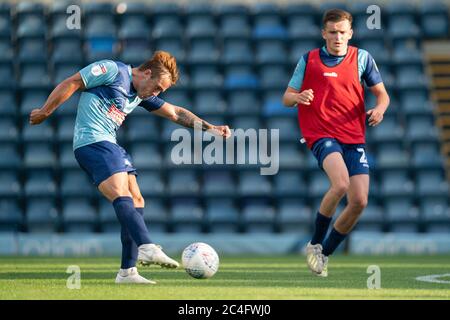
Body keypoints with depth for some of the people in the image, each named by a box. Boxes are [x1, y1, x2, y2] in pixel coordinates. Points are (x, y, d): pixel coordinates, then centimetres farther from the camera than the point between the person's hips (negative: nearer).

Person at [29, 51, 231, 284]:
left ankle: (127, 271, 2)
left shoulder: (142, 96, 20)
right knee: (122, 196, -25)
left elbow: (175, 113, 28)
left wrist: (209, 128, 22)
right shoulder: (112, 71, -6)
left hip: (110, 145, 9)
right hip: (92, 142, -9)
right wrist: (44, 112, -3)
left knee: (136, 202, 2)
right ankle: (146, 248, -42)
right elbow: (71, 83, -5)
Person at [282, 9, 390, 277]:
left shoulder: (361, 58, 7)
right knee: (341, 184, -29)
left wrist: (379, 109, -12)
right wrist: (298, 97, -18)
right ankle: (315, 245, -11)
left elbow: (382, 93, 11)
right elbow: (287, 98, 6)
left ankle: (325, 254, 14)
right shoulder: (309, 60, 4)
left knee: (359, 202, -6)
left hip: (354, 138, 3)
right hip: (321, 134, -3)